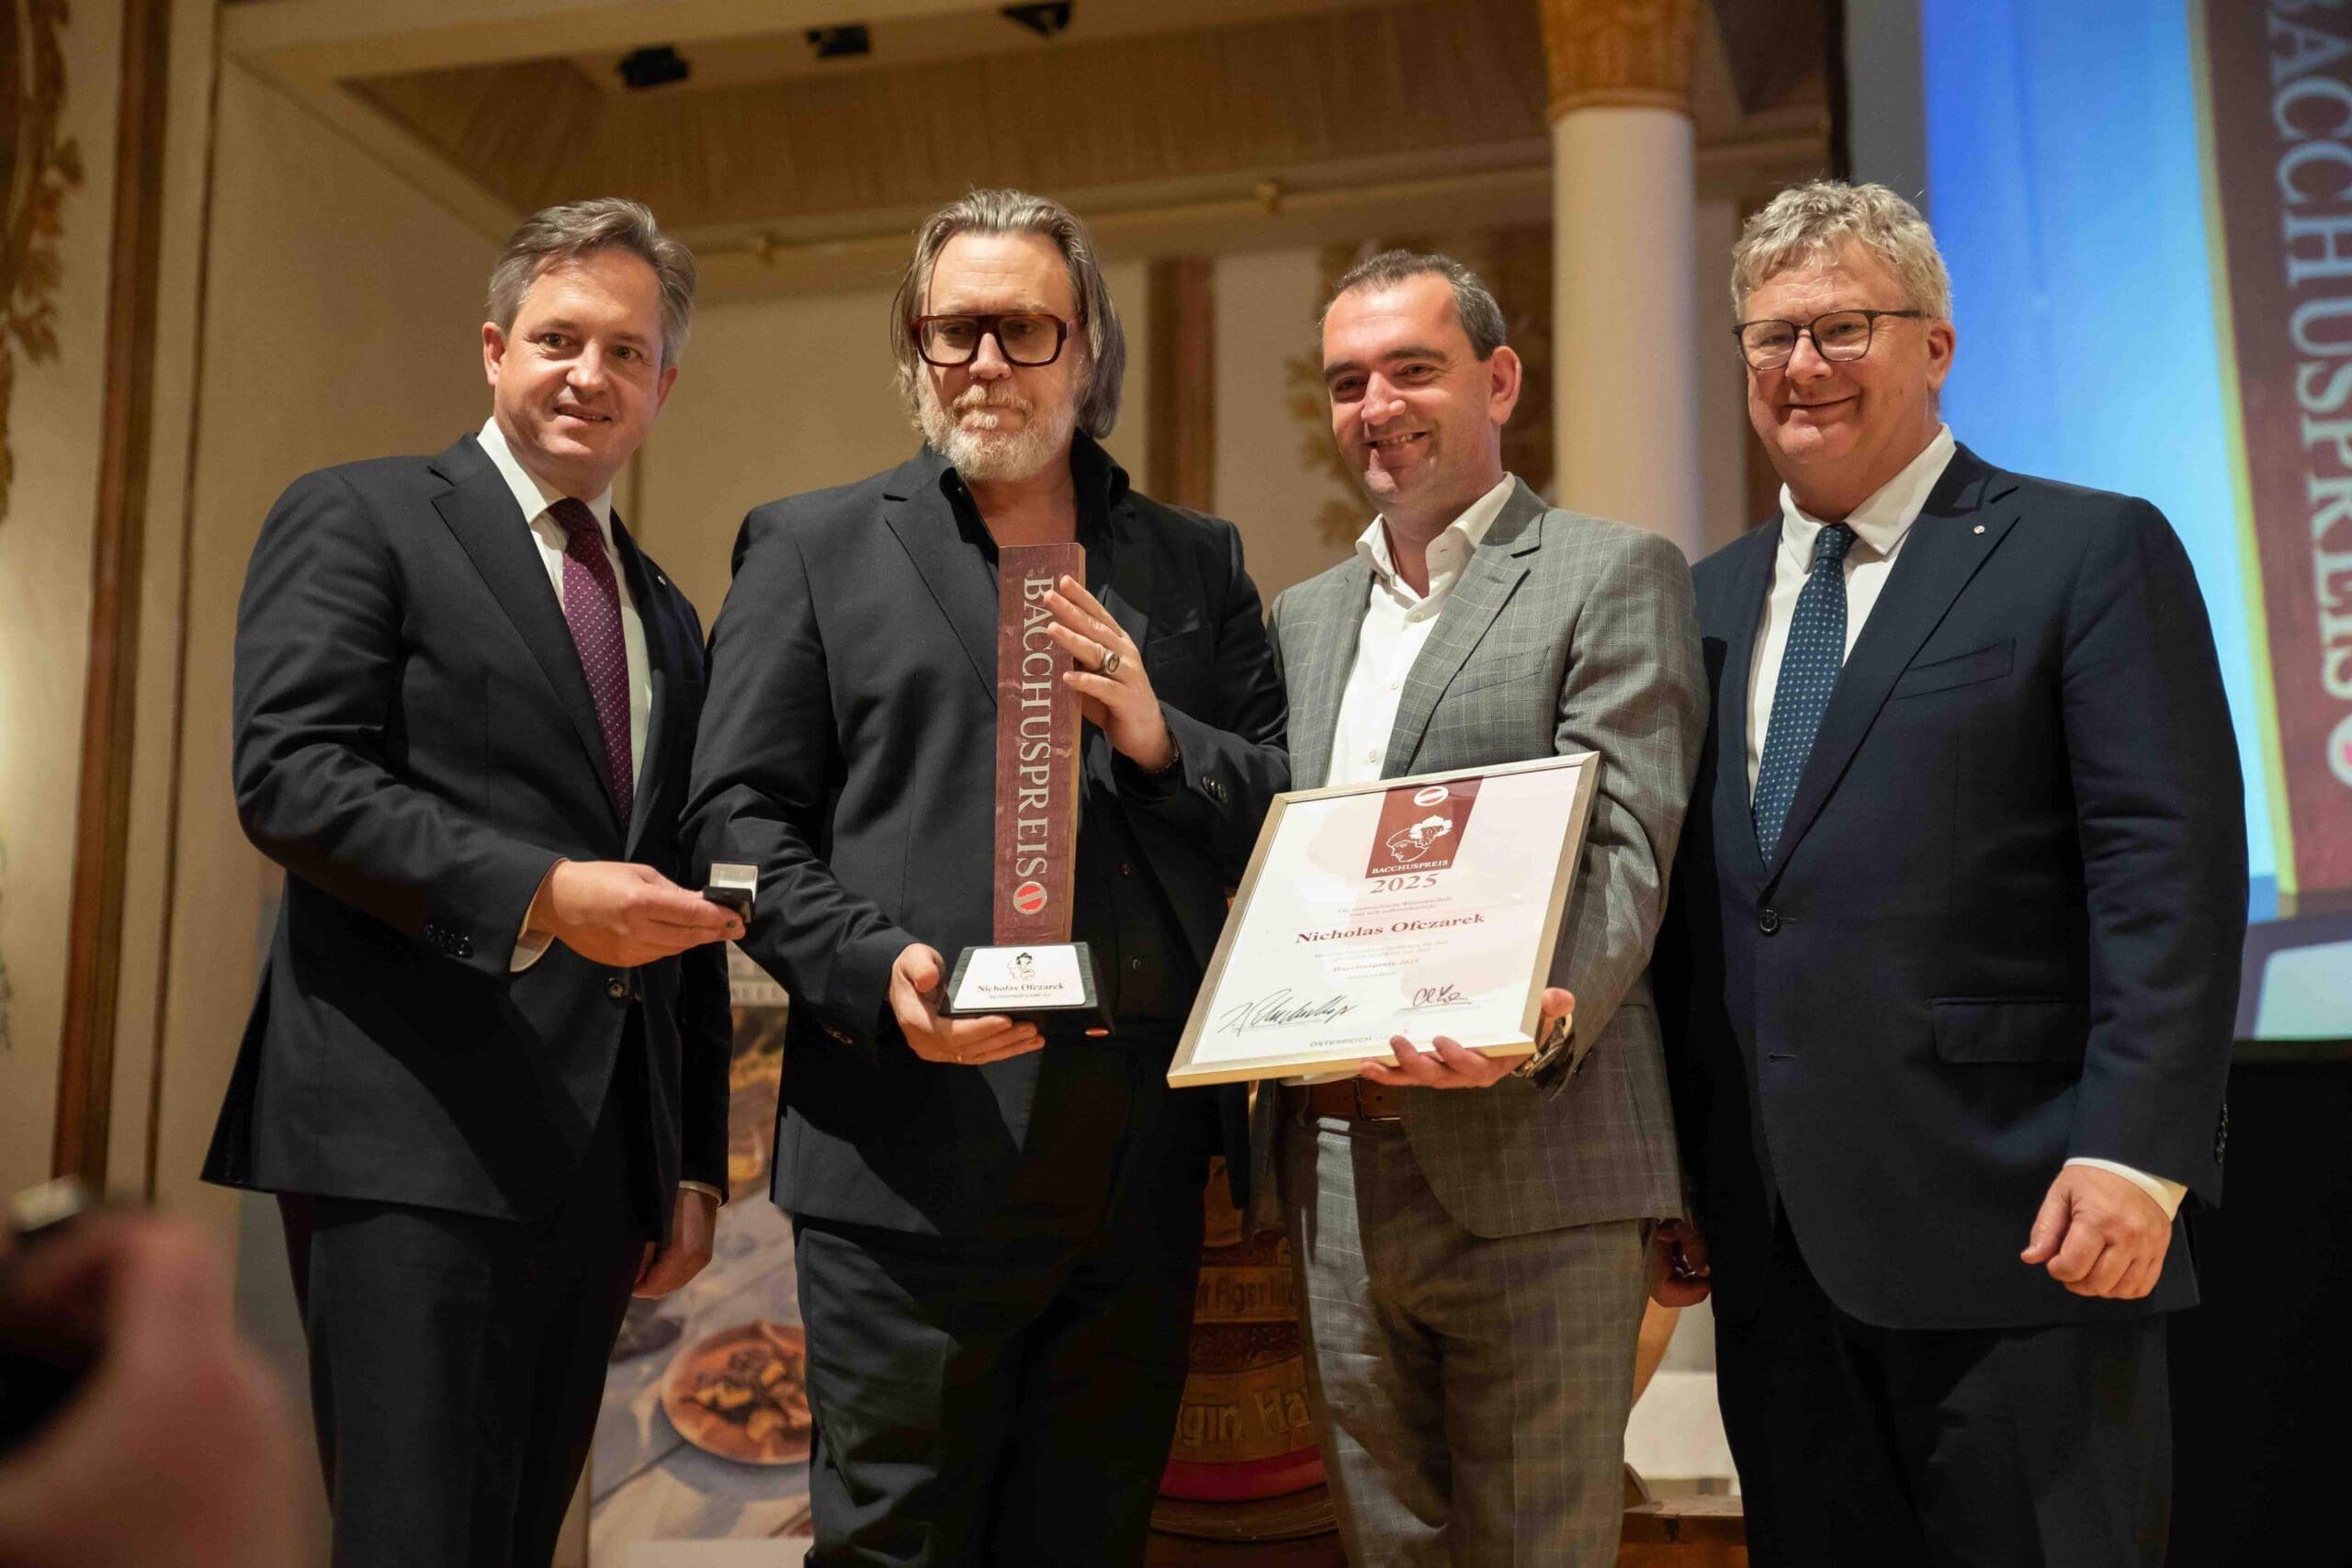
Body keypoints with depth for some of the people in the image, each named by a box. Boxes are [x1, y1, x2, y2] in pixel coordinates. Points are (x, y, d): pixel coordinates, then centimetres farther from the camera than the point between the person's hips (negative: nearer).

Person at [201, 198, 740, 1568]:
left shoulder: (670, 618, 21)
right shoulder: (359, 518, 3)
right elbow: (289, 774, -11)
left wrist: (697, 1166, 17)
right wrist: (540, 894, -22)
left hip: (602, 1159, 6)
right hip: (415, 1140, -6)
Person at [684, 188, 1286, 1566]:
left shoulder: (1196, 564, 15)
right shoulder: (813, 549, 8)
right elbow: (741, 819, 1)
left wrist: (1159, 738, -8)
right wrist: (877, 970, -15)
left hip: (1144, 1165, 3)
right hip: (922, 1158, -3)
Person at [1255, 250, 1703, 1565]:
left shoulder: (1613, 577, -1)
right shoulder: (1303, 616, 19)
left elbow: (1627, 850, -12)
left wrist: (1537, 1021, -30)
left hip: (1531, 1168, -6)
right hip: (1334, 1172, 6)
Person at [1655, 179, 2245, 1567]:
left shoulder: (2091, 553, -2)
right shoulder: (1715, 597, 16)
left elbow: (2173, 870, -9)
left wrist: (2136, 1155, -17)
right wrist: (1677, 1170, 12)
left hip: (2012, 1227, -5)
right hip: (1774, 1244, 6)